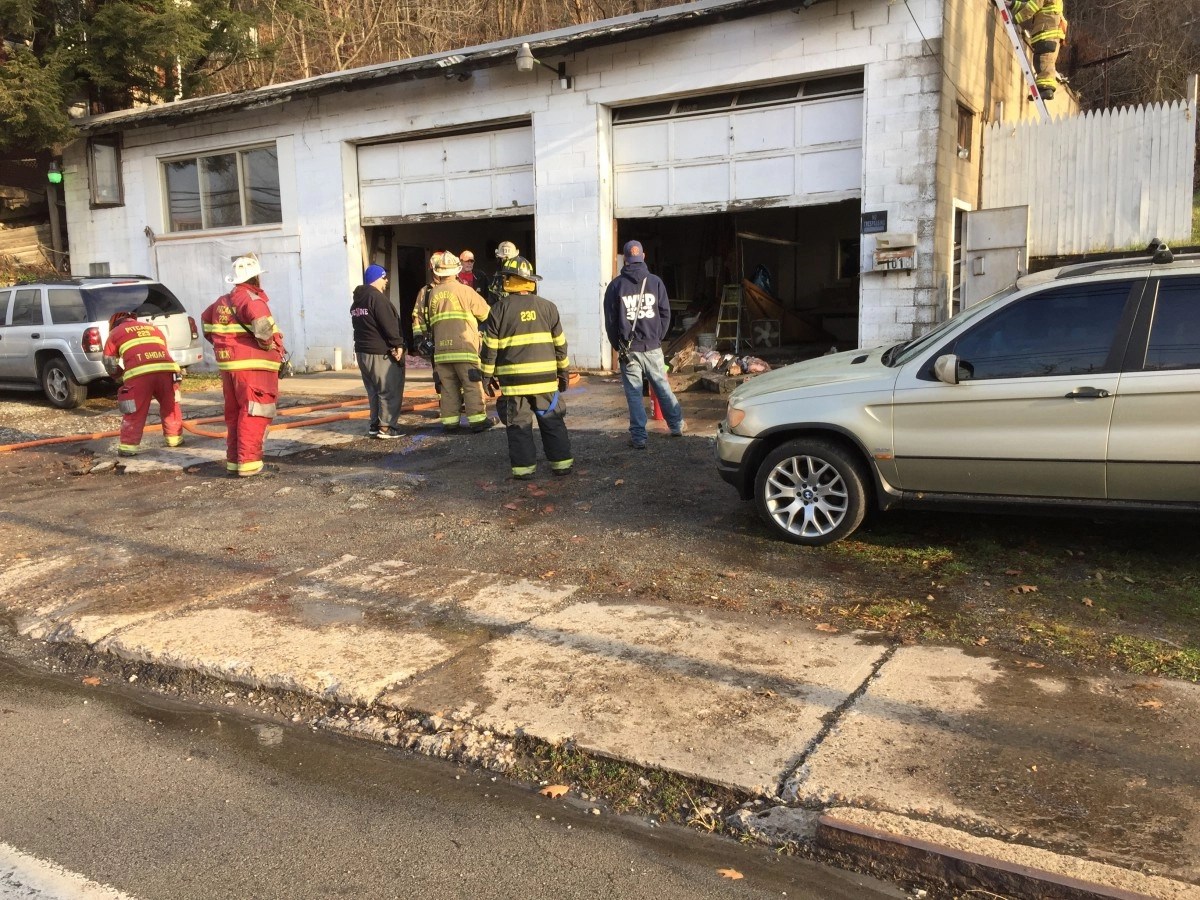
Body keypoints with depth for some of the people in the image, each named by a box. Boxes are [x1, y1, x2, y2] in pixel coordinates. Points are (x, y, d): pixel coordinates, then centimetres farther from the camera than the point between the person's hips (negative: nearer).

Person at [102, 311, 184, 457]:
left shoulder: (115, 333, 23)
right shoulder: (153, 328, 33)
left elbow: (110, 365, 24)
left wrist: (122, 374, 43)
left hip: (139, 375, -3)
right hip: (166, 370, 3)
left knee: (134, 413, 7)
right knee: (170, 406, 22)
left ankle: (128, 446, 8)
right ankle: (174, 438, 30)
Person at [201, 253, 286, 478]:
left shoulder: (223, 301, 14)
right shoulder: (250, 298, -13)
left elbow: (206, 320, 28)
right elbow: (261, 323, -30)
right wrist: (269, 345, -12)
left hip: (229, 366, 8)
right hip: (252, 366, -8)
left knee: (235, 414, 16)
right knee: (254, 415, -3)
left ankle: (234, 459, 23)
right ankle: (248, 462, -5)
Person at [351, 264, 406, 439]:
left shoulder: (356, 301, 16)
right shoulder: (377, 297, -14)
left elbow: (360, 326, 16)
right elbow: (389, 325, -20)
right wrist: (398, 344, -12)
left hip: (362, 351, 10)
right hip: (382, 353, -9)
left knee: (374, 391, 16)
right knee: (390, 391, -5)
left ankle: (375, 425, 18)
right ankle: (386, 427, -8)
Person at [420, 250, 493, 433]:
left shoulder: (430, 294, 8)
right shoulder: (464, 291, -3)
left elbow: (420, 318, 13)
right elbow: (485, 313, 6)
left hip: (441, 349, 4)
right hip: (464, 348, -4)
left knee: (448, 387, 9)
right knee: (472, 385, 0)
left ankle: (450, 421, 10)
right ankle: (477, 420, -1)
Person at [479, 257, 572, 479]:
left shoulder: (500, 310, -3)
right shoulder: (547, 307, 3)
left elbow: (489, 348, -1)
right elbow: (560, 344, 8)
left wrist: (488, 376, 8)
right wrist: (563, 372, 18)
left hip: (513, 380, -2)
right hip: (545, 378, 2)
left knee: (519, 425, 6)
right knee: (553, 422, 11)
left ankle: (524, 467, 7)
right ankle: (561, 463, 14)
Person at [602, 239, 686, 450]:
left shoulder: (616, 286, -3)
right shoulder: (655, 282, 0)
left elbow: (610, 321, -1)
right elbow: (665, 313, 3)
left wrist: (618, 345, 10)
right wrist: (658, 338, 14)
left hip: (628, 348, -2)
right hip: (652, 347, 2)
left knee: (634, 394, 2)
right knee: (663, 388, 15)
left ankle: (638, 437, 3)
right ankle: (677, 425, 27)